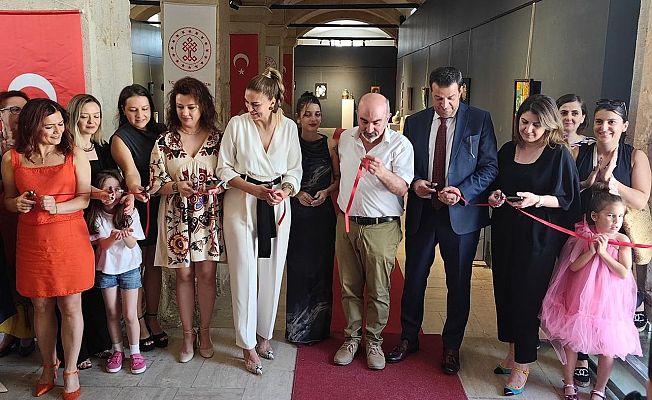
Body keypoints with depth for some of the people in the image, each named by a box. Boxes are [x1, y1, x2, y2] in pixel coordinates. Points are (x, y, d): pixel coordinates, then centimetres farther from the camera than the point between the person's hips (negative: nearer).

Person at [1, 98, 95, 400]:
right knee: (41, 306, 11)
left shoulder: (74, 155, 0)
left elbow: (85, 198, -3)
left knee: (70, 306, 3)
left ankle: (70, 371, 19)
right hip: (32, 240, 2)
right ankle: (48, 366, 31)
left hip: (69, 238, -2)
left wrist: (56, 207, -21)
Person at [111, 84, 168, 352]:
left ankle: (152, 319, 24)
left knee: (154, 264, 11)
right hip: (135, 206, -4)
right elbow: (130, 170, -23)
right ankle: (138, 324, 16)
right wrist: (135, 188, -44)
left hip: (159, 206, 4)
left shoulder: (161, 132, 8)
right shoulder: (120, 138, -6)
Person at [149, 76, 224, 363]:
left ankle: (204, 332, 22)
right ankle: (187, 335, 23)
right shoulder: (164, 143, 1)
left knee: (206, 274, 4)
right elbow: (155, 185, -1)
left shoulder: (218, 139, 0)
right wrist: (177, 186, -20)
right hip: (177, 217, 0)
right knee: (184, 274, 8)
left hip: (209, 217, 0)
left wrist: (218, 186, -19)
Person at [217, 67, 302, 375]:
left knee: (272, 274, 9)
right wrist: (255, 189, -16)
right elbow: (224, 169, -3)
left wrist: (285, 190, -14)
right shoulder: (237, 124, -6)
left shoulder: (289, 127, 0)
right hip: (241, 206, -2)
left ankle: (264, 335, 28)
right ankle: (248, 346, 15)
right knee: (244, 275, 1)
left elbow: (295, 169, 6)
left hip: (277, 207, 2)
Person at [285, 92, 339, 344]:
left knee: (322, 267, 6)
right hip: (296, 213, -1)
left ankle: (319, 327, 22)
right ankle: (297, 329, 18)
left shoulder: (330, 144, 3)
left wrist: (326, 191, -10)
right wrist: (297, 193, -11)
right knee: (298, 268, 3)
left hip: (323, 212, 1)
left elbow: (339, 179, 7)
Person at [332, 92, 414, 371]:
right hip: (346, 222, 4)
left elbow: (402, 188, -15)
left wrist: (382, 173, -32)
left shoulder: (401, 145, -8)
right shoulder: (345, 139, 6)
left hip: (381, 227, -4)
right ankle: (352, 337, 27)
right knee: (349, 287, 12)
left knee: (378, 291, 5)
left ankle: (374, 341, 22)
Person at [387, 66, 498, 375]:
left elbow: (490, 166, -5)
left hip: (462, 214, -2)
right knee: (414, 278, 12)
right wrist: (414, 182, -10)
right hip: (421, 213, 2)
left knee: (459, 283, 10)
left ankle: (452, 346, 28)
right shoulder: (415, 122, 4)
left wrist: (463, 191, -19)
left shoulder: (479, 120, -3)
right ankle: (409, 338, 32)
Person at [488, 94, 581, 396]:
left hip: (539, 237, -5)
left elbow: (567, 199, -7)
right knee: (504, 290, 11)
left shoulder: (559, 154, -7)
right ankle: (513, 351, 31)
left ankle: (522, 364, 16)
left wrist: (537, 200, -22)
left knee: (527, 295, 0)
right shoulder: (508, 150, 8)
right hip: (505, 232, 5)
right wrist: (495, 195, -4)